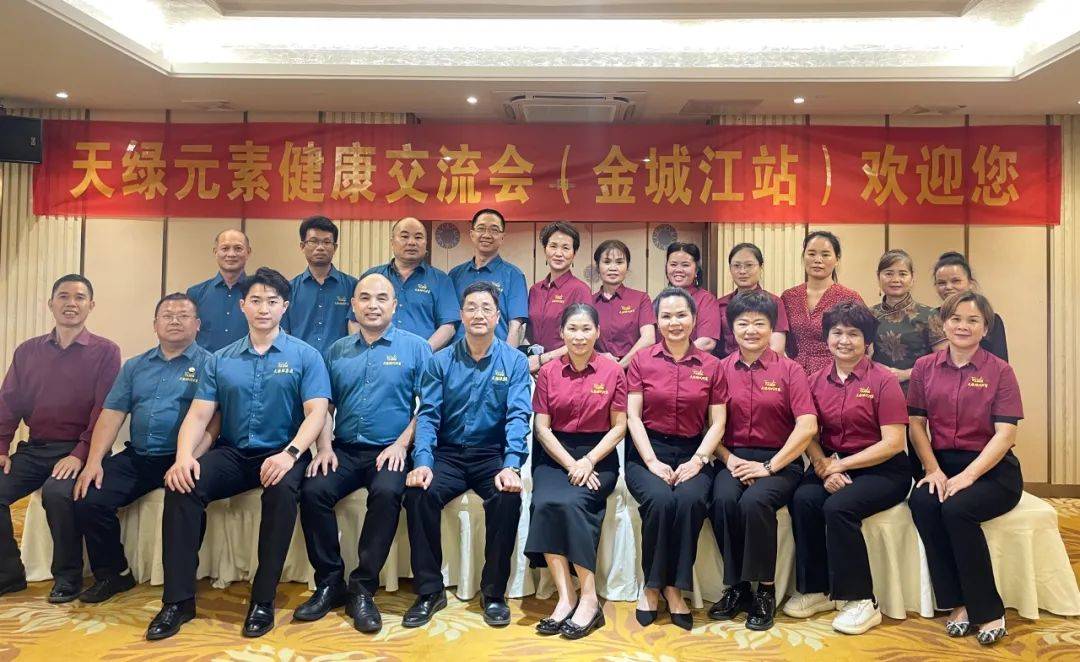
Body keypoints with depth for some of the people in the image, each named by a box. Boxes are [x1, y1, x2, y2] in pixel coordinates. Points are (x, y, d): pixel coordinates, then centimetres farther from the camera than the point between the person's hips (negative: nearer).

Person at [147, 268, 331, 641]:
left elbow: (316, 412, -8)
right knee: (181, 484, -24)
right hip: (232, 453, 3)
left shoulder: (305, 355, 2)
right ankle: (178, 599, -15)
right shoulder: (220, 360, 12)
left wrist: (290, 453, -26)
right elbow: (198, 414, 6)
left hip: (280, 455, -3)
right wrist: (184, 456, -14)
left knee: (282, 490, -35)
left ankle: (263, 599, -21)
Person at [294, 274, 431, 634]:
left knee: (387, 492, -33)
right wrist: (325, 448, -2)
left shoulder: (415, 347, 3)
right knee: (313, 491, -23)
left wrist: (402, 444, -13)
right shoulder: (337, 351, 15)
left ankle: (363, 587, -17)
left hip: (390, 451, -3)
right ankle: (330, 583, -6)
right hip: (344, 450, 4)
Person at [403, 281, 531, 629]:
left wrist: (511, 466, -25)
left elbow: (518, 416, -9)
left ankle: (494, 592, -9)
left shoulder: (515, 361, 1)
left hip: (492, 456, -1)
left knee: (508, 496, -30)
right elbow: (427, 415, -3)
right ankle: (430, 590, -8)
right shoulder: (440, 361, 4)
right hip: (448, 454, 1)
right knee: (418, 493, -27)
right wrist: (422, 462, -21)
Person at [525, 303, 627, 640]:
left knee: (572, 503, -30)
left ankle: (589, 600, -20)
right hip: (554, 454, 2)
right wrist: (570, 464, -10)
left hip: (598, 456, -2)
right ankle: (566, 598, -22)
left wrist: (589, 461, -11)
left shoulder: (613, 372, 0)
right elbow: (541, 426, 2)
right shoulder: (548, 372, 4)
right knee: (545, 503, -28)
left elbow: (619, 426, 1)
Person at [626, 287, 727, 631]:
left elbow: (717, 422, 4)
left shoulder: (711, 366, 7)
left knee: (690, 500, -31)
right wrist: (653, 463, -12)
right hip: (648, 451, -1)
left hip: (692, 453, 1)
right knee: (660, 500, -31)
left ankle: (674, 588, -12)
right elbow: (633, 416, -1)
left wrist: (698, 460, -11)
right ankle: (652, 586, -9)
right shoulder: (641, 360, 4)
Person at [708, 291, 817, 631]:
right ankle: (737, 586, -10)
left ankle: (766, 590, -11)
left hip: (779, 461, -2)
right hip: (733, 458, 2)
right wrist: (729, 460, -12)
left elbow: (807, 427, -7)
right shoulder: (721, 369, 6)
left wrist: (769, 466, -13)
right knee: (723, 500, -29)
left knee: (754, 501, -31)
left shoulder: (789, 370, 2)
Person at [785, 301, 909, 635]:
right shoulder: (816, 381, 6)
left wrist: (839, 465, -14)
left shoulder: (883, 380, -7)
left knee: (838, 506, -30)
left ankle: (861, 601, -13)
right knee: (803, 500, -24)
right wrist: (824, 467, -13)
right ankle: (817, 589, -8)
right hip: (832, 465, 4)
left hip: (881, 470, -4)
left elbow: (893, 443, -12)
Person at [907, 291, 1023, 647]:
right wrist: (933, 470, -9)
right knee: (921, 502, -28)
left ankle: (988, 611, -12)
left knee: (957, 508, -31)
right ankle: (958, 603, -14)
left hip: (992, 470, -3)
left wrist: (967, 475, -20)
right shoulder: (924, 367, 6)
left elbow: (1005, 433, -9)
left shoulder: (999, 370, -2)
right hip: (943, 464, 3)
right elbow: (917, 423, 5)